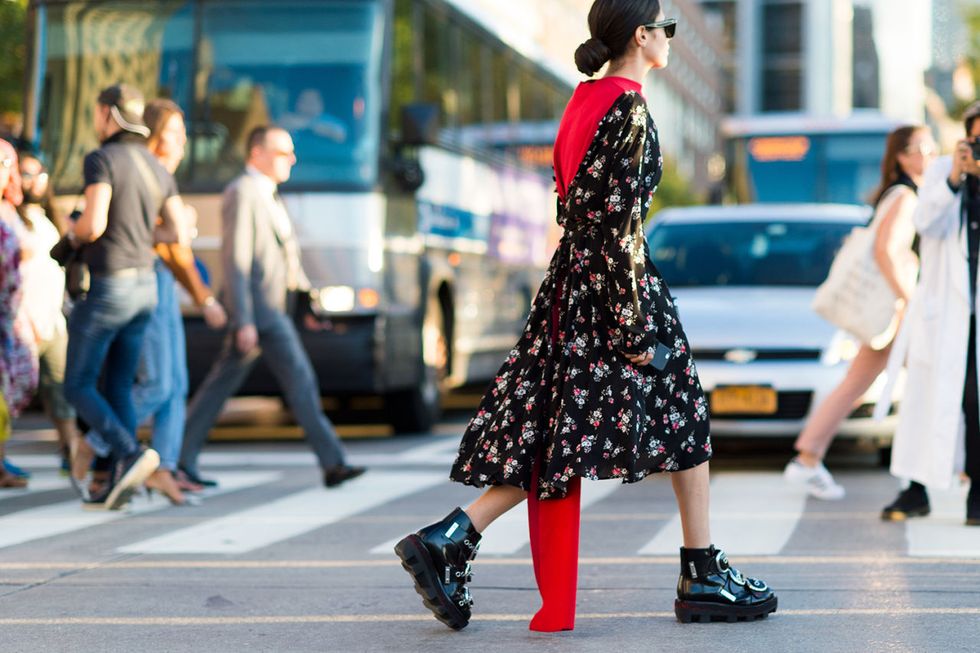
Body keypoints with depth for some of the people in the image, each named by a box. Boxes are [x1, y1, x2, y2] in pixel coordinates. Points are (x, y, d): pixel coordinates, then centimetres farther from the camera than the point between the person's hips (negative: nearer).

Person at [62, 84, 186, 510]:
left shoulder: (101, 159, -14)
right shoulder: (156, 167, 10)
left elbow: (93, 225, -24)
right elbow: (177, 233, 8)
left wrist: (74, 231, 0)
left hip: (107, 287, -8)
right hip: (144, 286, 8)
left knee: (77, 387, 1)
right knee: (118, 387, 12)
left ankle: (131, 455, -19)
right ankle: (117, 486, 7)